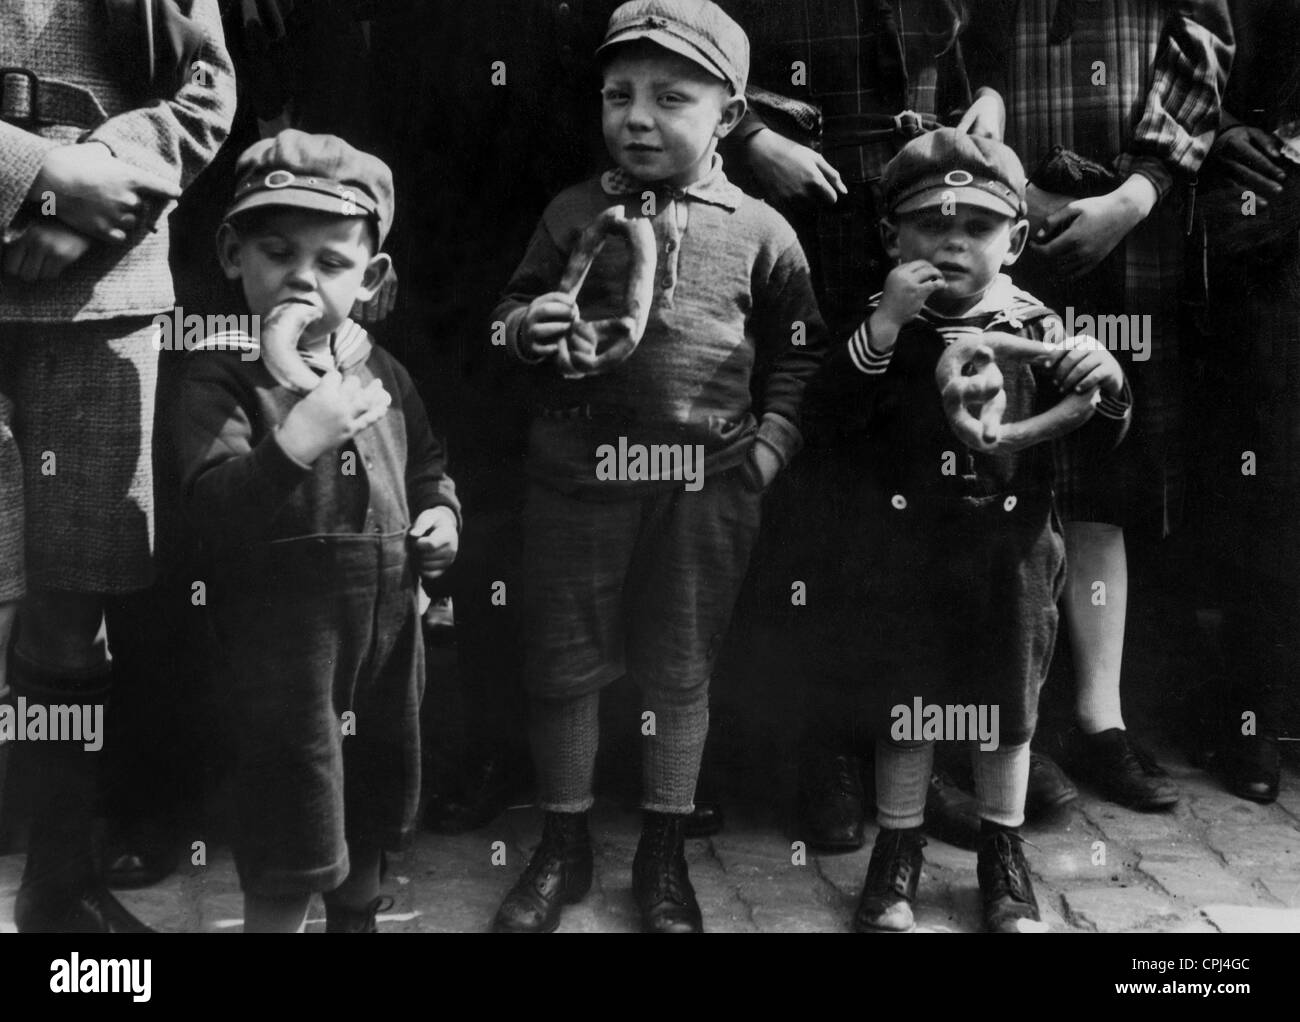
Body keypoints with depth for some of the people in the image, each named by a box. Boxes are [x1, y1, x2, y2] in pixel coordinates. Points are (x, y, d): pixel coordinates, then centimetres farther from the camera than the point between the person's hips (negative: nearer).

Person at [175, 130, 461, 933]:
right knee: (291, 857, 0)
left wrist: (441, 510, 2)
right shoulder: (224, 376, -13)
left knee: (373, 813, 23)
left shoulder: (380, 372, 5)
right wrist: (292, 447, -39)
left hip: (387, 624, 6)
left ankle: (358, 918, 46)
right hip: (284, 634, -6)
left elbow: (426, 462, 21)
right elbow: (214, 509, -25)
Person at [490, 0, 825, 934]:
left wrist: (770, 446, -2)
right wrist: (530, 327, -11)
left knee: (679, 671, 11)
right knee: (564, 665, 8)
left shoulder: (760, 232, 3)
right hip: (580, 471, 1)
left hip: (707, 482, -1)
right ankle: (565, 847, 28)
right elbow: (514, 308, 12)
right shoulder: (574, 213, 5)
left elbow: (797, 354, 9)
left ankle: (664, 854, 28)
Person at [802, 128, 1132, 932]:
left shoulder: (1037, 332, -1)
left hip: (1009, 556, 1)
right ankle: (898, 852, 30)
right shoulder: (883, 329, -3)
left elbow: (1100, 440, -2)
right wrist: (882, 329, -25)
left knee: (1009, 707, 14)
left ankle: (1004, 856, 33)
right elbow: (827, 420, -15)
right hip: (905, 556, -1)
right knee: (903, 706, 12)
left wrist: (1107, 386, -24)